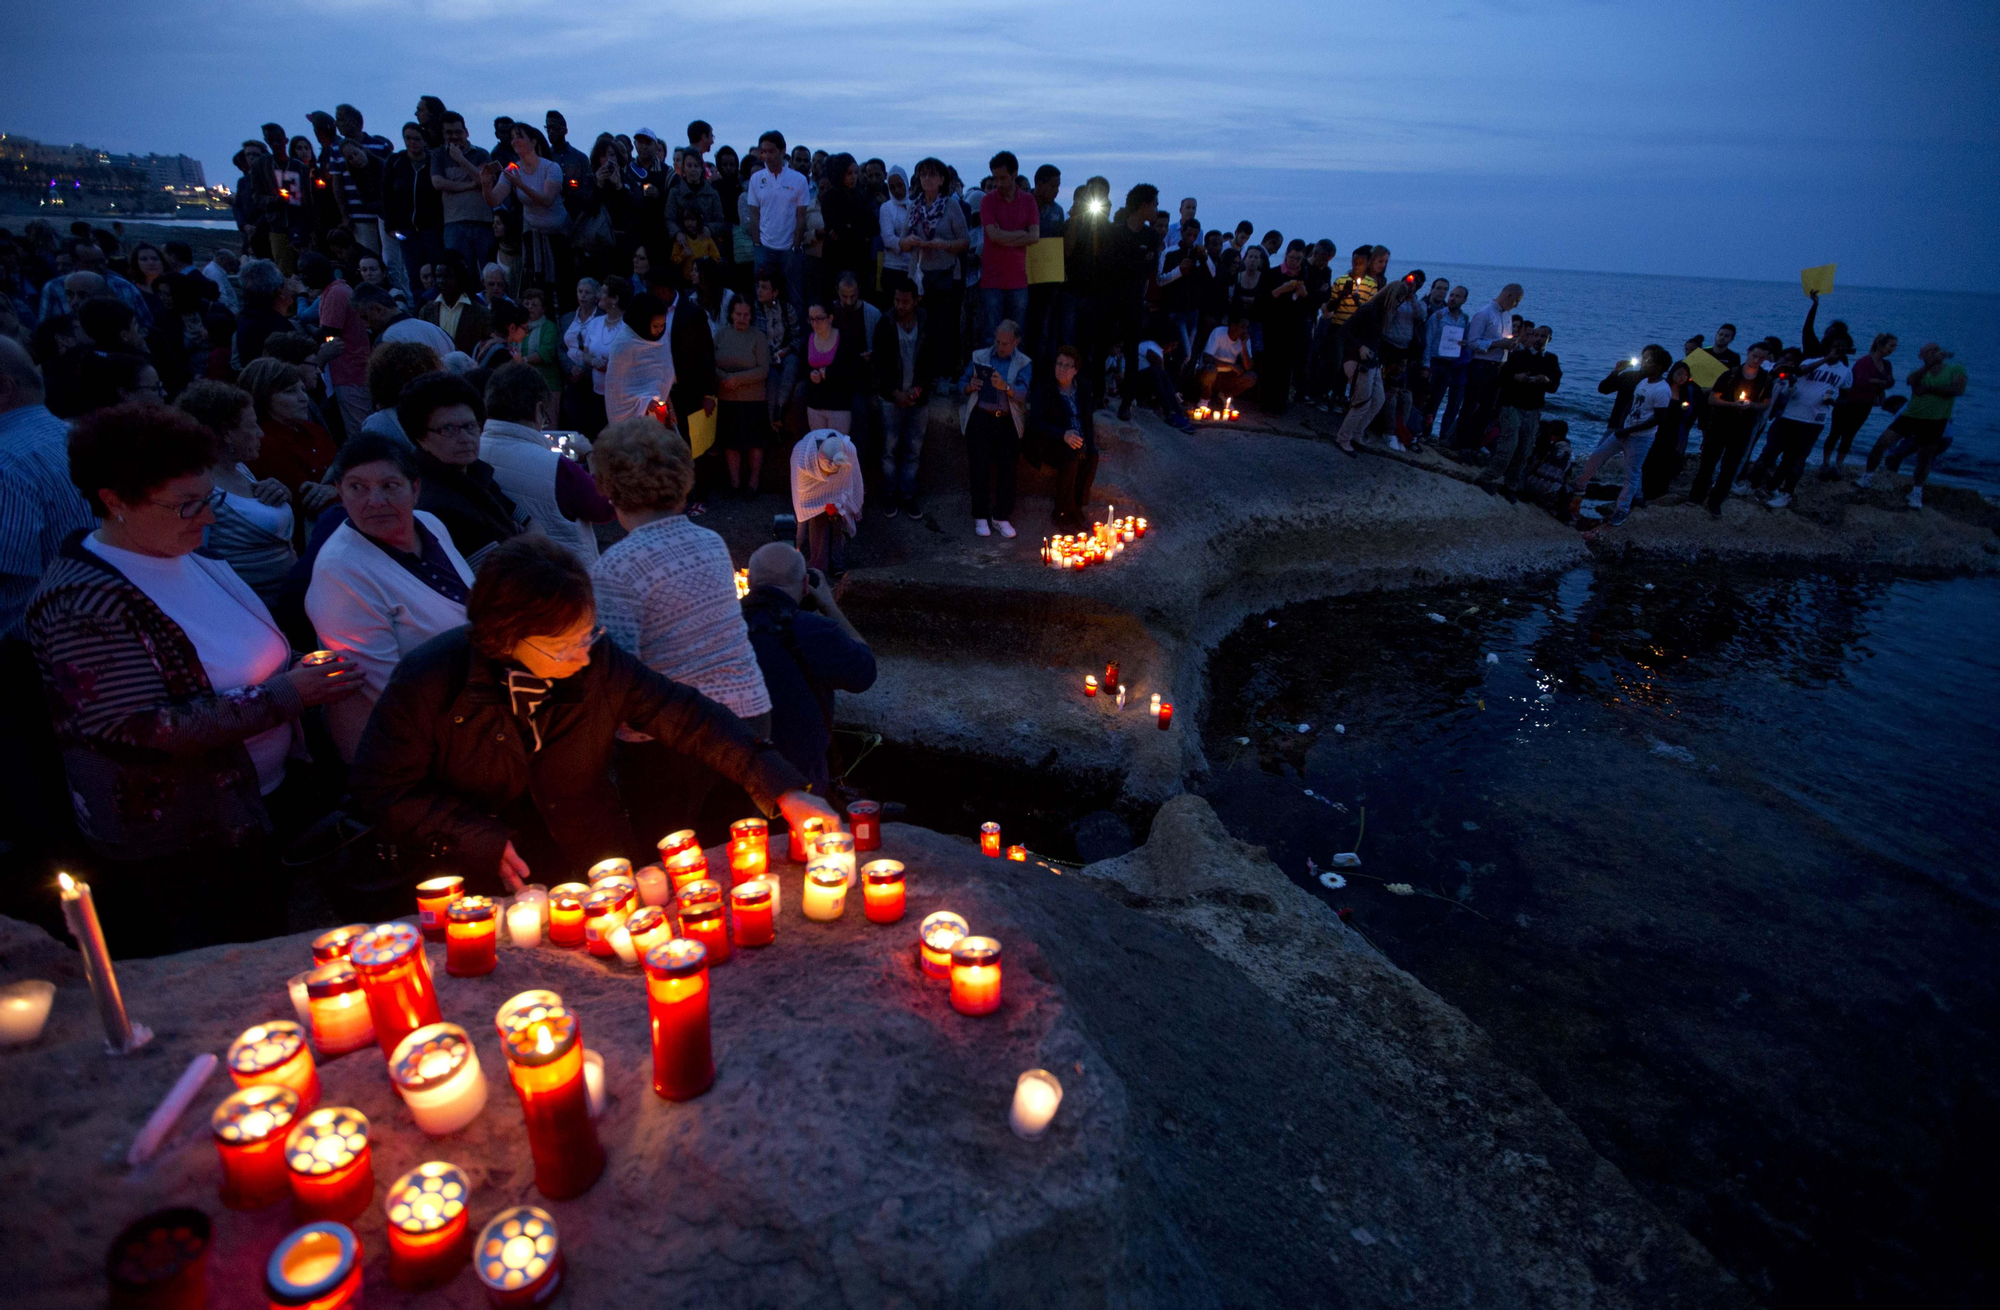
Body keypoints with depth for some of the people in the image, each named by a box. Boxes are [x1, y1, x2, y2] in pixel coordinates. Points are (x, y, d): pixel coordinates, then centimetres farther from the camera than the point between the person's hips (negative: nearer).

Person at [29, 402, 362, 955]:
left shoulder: (189, 554, 4)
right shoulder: (80, 604, -21)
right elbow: (144, 729, -25)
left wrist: (300, 670, 3)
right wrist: (283, 696, -24)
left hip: (267, 801, 7)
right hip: (182, 854, -7)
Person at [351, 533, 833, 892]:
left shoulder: (598, 662, -10)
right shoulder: (428, 683, -14)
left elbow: (689, 718, -8)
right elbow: (382, 792, -5)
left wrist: (784, 792, -17)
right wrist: (481, 840, -17)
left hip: (598, 878, 1)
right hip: (484, 894, -1)